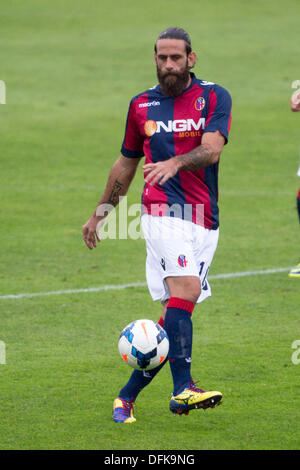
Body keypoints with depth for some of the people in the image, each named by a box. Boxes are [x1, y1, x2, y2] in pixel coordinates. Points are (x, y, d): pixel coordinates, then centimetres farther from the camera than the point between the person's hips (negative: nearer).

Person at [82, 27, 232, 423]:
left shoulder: (214, 97, 5)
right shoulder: (142, 105, 12)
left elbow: (211, 149, -12)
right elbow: (126, 163, 24)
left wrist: (174, 162, -31)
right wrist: (100, 213, 28)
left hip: (205, 219, 2)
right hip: (163, 210, -2)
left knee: (175, 314, 2)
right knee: (186, 289, -24)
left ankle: (128, 395, 15)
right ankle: (182, 390, -31)